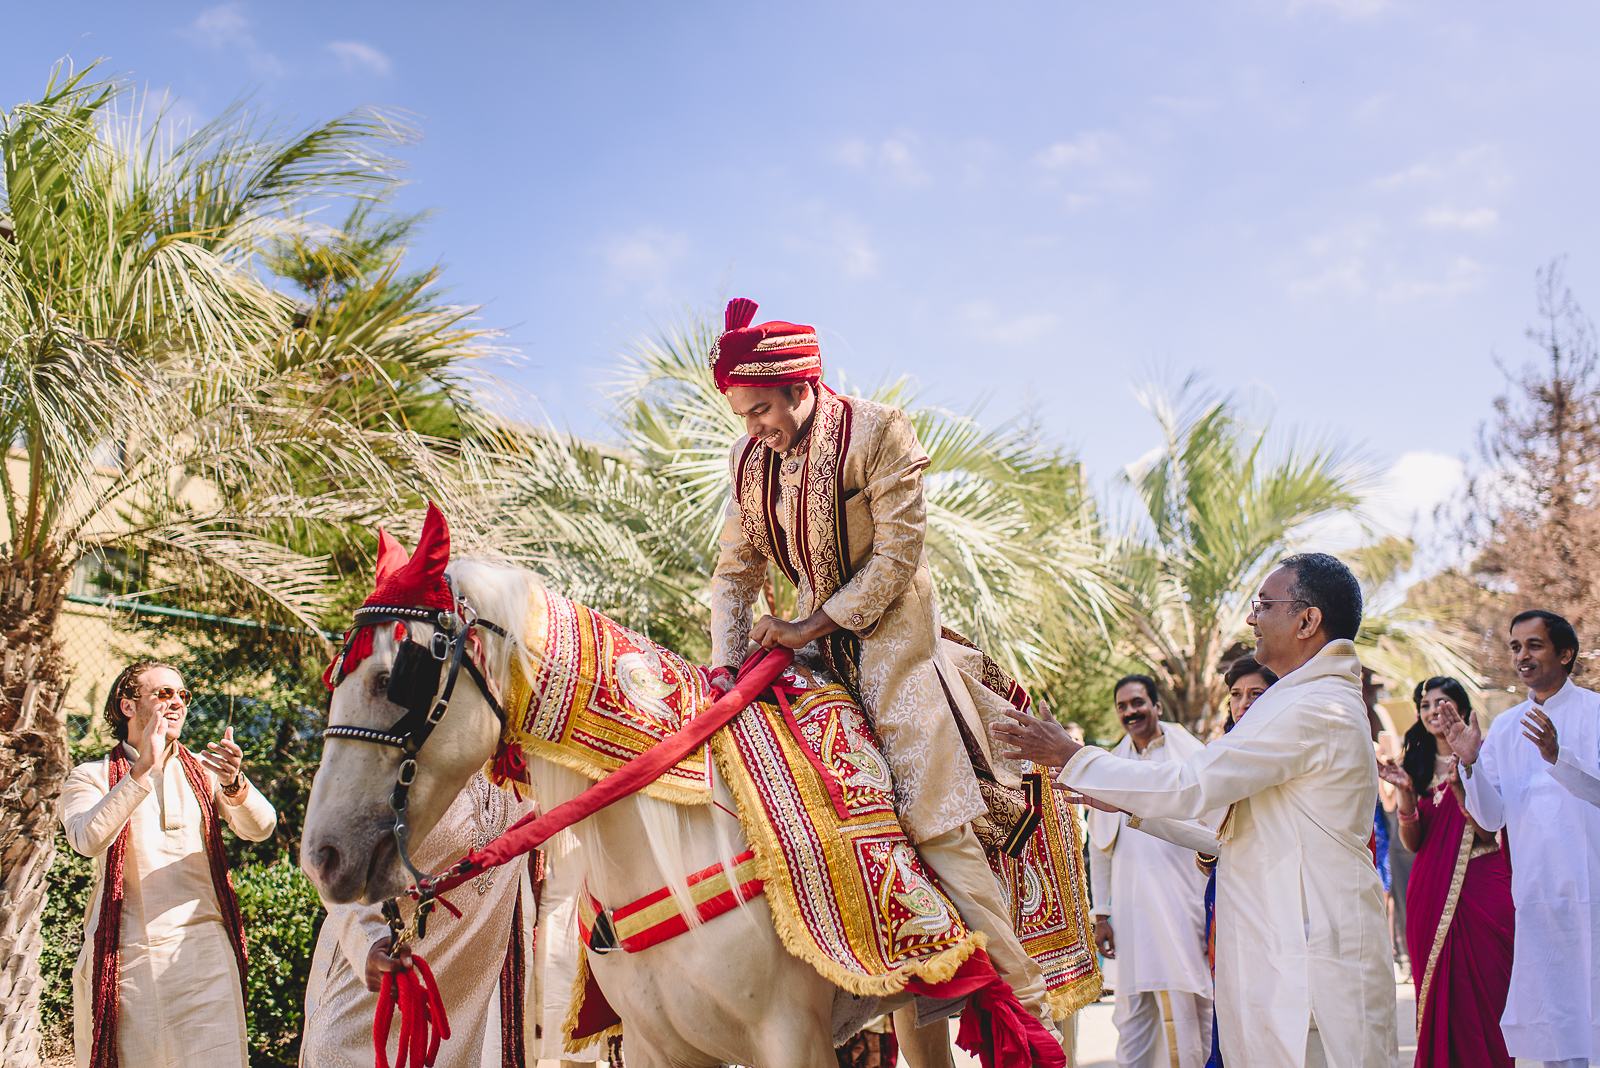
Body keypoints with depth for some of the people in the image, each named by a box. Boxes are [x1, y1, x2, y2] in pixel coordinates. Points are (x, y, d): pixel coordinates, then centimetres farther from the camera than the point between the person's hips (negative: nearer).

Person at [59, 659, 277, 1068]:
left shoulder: (204, 770, 11)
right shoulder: (91, 777, 7)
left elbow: (259, 828, -6)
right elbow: (88, 839, -14)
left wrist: (234, 783, -27)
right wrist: (142, 772, -25)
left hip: (203, 948, 1)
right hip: (125, 955, -1)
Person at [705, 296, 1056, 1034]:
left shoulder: (878, 431, -14)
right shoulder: (750, 459, 3)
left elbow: (897, 554, -16)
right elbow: (736, 570, 6)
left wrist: (810, 627, -20)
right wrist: (723, 666, -7)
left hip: (893, 637, -6)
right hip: (815, 642, 7)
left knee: (933, 819, -11)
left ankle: (1028, 1005, -2)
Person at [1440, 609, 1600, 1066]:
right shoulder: (1504, 728, 12)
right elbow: (1492, 818, 7)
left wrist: (1557, 757, -34)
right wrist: (1471, 764, -9)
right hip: (1538, 895, 5)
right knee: (1554, 1022, 9)